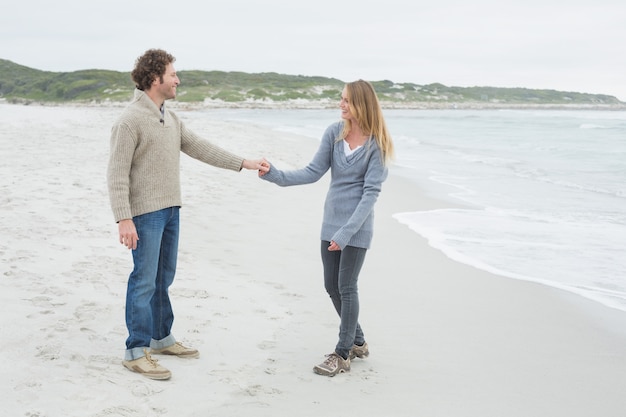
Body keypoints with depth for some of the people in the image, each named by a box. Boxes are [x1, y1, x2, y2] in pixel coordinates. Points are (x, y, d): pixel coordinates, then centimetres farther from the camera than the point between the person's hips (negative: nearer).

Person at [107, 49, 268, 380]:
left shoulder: (171, 119, 12)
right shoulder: (130, 120, -13)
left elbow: (200, 148, 17)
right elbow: (117, 173, -16)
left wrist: (243, 163, 14)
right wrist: (123, 219, -22)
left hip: (170, 209, 8)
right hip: (145, 213, -8)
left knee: (163, 278, 16)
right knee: (144, 281, -4)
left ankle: (161, 338, 28)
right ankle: (136, 352, 4)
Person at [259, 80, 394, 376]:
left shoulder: (376, 144, -14)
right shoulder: (334, 132, -1)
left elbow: (371, 192, -16)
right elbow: (314, 172, 1)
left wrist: (346, 232, -23)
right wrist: (276, 175, -12)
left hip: (357, 224, -6)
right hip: (331, 221, 6)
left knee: (346, 287, -1)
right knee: (332, 286, 12)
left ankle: (342, 355, 13)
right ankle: (357, 342, 31)